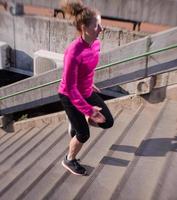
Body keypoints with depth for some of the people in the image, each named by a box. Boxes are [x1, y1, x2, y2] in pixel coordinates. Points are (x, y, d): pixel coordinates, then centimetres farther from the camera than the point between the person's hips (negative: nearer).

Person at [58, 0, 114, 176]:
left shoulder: (95, 43, -10)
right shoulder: (74, 52, -35)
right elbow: (69, 88, -30)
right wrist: (88, 110, -28)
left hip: (86, 92, 7)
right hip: (69, 96, -7)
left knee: (108, 122, 8)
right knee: (84, 134, 4)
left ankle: (77, 120, 34)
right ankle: (69, 161, 33)